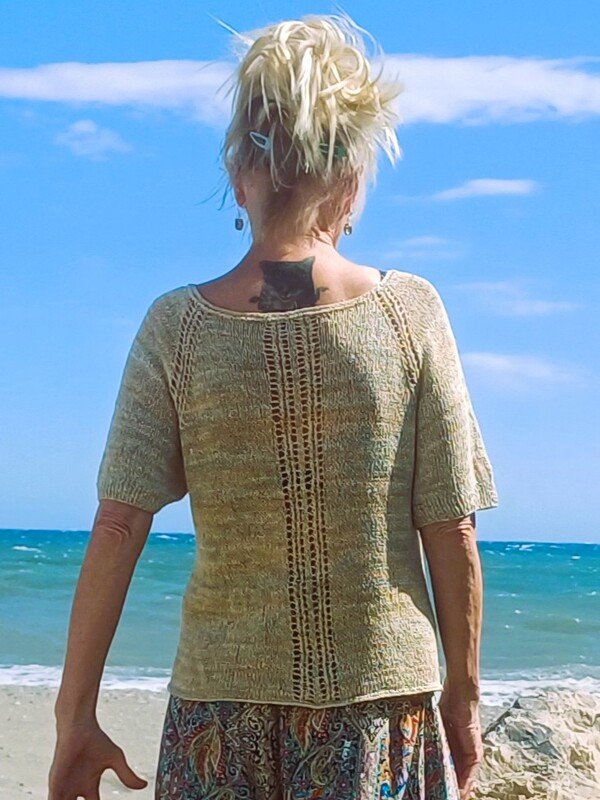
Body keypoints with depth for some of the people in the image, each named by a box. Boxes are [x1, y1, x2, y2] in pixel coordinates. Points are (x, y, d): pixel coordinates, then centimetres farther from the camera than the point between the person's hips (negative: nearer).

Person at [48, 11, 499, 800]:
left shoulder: (176, 326, -4)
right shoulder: (409, 311, -5)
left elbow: (116, 530, -7)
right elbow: (453, 536, -3)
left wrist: (75, 717, 0)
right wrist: (464, 698, 8)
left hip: (224, 704, 1)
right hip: (384, 703, 0)